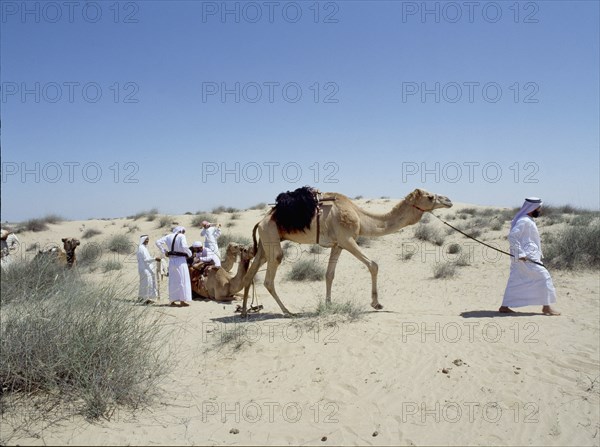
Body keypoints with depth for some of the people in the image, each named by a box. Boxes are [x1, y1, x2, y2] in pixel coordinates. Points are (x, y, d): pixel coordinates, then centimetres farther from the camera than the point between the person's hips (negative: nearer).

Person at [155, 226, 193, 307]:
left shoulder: (169, 236, 10)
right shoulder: (181, 236, -6)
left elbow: (158, 242, 8)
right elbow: (184, 246, -20)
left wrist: (164, 251, 10)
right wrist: (189, 254, -5)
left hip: (172, 260, 6)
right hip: (180, 259, -5)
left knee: (172, 280, 12)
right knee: (182, 280, 1)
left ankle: (172, 301, 15)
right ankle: (182, 300, 0)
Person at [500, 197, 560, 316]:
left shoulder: (528, 220, 17)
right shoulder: (524, 221, -16)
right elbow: (512, 236, -24)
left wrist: (539, 253, 19)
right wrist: (520, 253, -24)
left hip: (527, 256, 10)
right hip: (526, 258, -10)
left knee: (515, 280, 10)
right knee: (544, 277, -3)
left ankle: (504, 306, 12)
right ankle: (546, 307, 5)